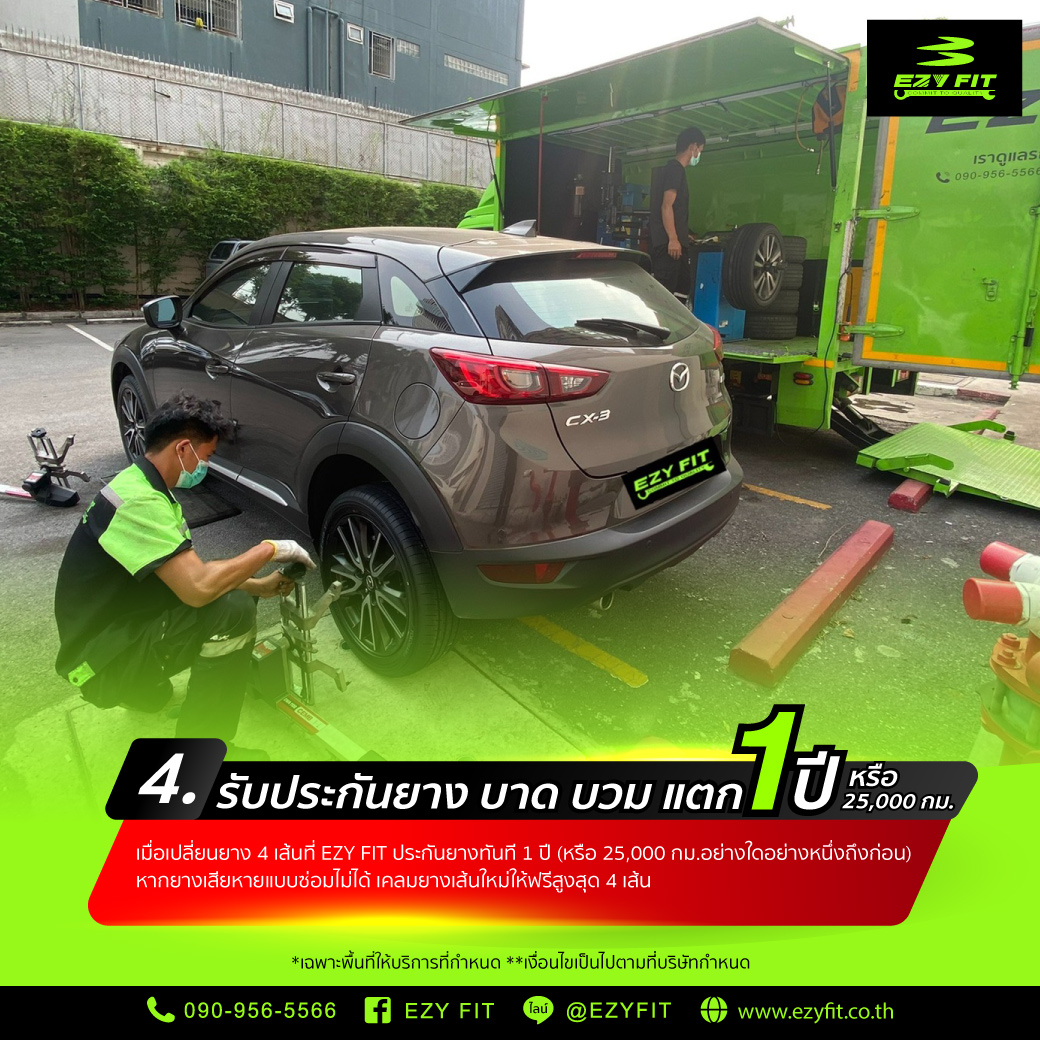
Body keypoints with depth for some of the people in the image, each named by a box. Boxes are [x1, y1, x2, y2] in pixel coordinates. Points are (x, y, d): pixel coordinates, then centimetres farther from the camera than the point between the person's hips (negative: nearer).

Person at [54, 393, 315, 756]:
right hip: (104, 660, -10)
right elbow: (198, 587, -34)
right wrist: (270, 548, -21)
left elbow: (187, 572, 14)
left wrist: (258, 585, 7)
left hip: (124, 628, 10)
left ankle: (147, 685, 19)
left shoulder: (142, 485, 8)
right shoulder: (138, 501, -25)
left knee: (231, 592, 11)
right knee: (233, 611, -26)